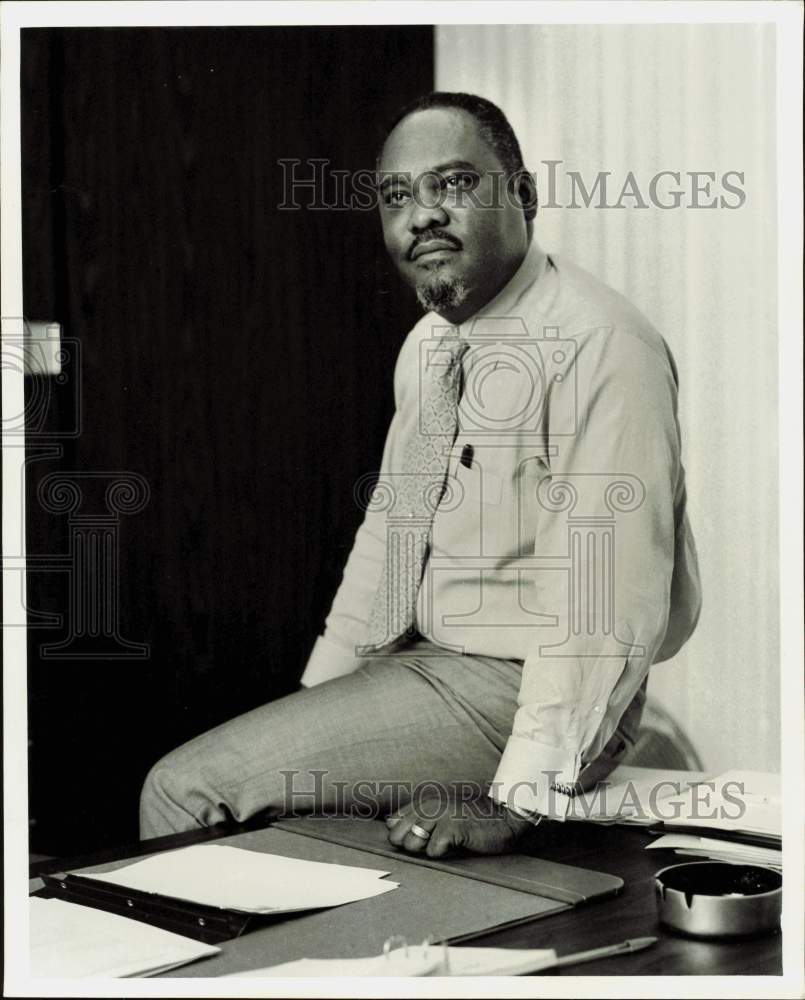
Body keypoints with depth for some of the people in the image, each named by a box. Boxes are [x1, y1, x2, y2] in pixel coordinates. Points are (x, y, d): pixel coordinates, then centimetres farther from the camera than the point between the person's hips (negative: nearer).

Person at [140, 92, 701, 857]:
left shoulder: (597, 346, -20)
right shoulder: (428, 343, 10)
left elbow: (610, 610, -25)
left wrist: (517, 799, -28)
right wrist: (315, 697, 10)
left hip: (522, 693, -9)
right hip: (417, 657, 9)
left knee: (188, 788, -12)